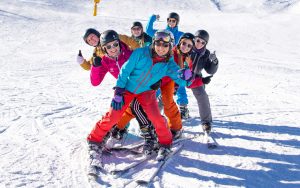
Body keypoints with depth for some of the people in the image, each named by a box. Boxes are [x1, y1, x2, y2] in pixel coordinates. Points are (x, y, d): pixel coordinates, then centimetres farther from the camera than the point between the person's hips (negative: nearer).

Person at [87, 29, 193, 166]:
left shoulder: (169, 64, -15)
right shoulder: (141, 53, -22)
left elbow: (180, 80, -22)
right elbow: (125, 71, -15)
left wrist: (185, 77, -47)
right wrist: (118, 92, -16)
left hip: (146, 91, 2)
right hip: (127, 88, -1)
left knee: (156, 117, -14)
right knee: (112, 116, -7)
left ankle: (165, 144, 11)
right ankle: (94, 141, 14)